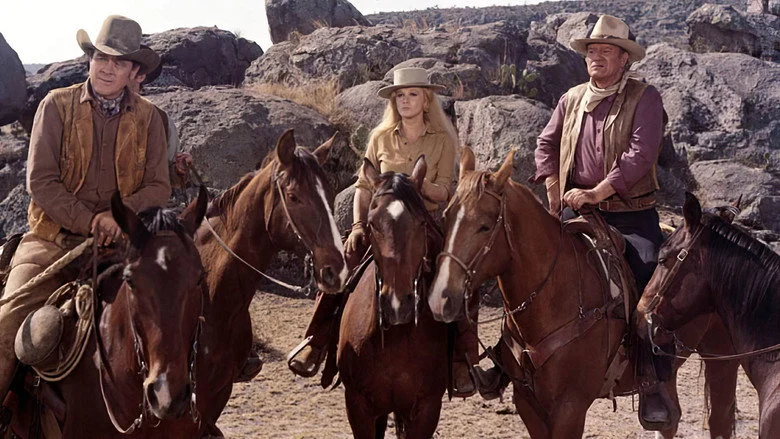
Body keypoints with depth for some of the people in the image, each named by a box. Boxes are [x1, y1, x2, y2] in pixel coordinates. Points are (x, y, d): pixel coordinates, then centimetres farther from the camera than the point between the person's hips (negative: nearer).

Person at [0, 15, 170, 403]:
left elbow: (159, 187, 3)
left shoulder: (148, 118, 7)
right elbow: (40, 181, -6)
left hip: (121, 241, 2)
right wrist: (89, 221, -18)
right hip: (53, 240, -1)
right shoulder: (57, 105, 0)